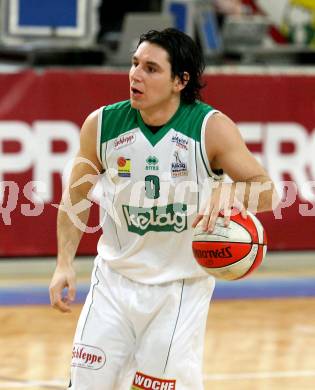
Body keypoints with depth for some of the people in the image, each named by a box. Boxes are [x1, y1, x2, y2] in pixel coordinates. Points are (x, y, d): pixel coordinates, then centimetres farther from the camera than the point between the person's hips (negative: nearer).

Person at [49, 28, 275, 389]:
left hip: (181, 288, -2)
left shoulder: (211, 128, -14)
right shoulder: (102, 124, -6)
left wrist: (230, 192, -36)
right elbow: (76, 198, 7)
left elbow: (265, 189, -14)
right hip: (115, 280, 2)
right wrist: (64, 264, -3)